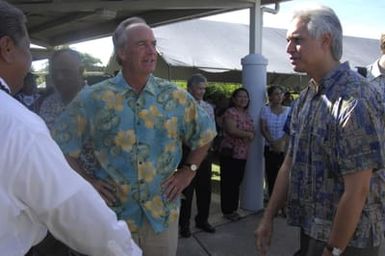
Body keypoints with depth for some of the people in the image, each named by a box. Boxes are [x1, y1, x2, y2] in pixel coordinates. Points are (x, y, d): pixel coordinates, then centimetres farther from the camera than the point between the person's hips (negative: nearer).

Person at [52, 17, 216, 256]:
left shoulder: (175, 97, -2)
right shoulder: (93, 98, -7)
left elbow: (205, 133, 11)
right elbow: (62, 144, 0)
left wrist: (188, 172, 4)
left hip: (163, 213, 2)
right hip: (114, 213, -1)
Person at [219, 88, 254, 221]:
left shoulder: (247, 114, 16)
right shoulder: (230, 112, -9)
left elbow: (251, 131, 17)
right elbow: (232, 130, -20)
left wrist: (251, 135, -7)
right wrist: (248, 135, -10)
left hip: (242, 154, 8)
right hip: (230, 152, -8)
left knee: (237, 182, 13)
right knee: (228, 183, 0)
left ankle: (233, 209, 23)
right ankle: (227, 210, 9)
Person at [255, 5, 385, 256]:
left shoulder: (356, 100, -21)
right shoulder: (306, 97, 5)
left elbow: (357, 190, -22)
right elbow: (290, 164, 8)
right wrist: (268, 218, 8)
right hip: (311, 228, 7)